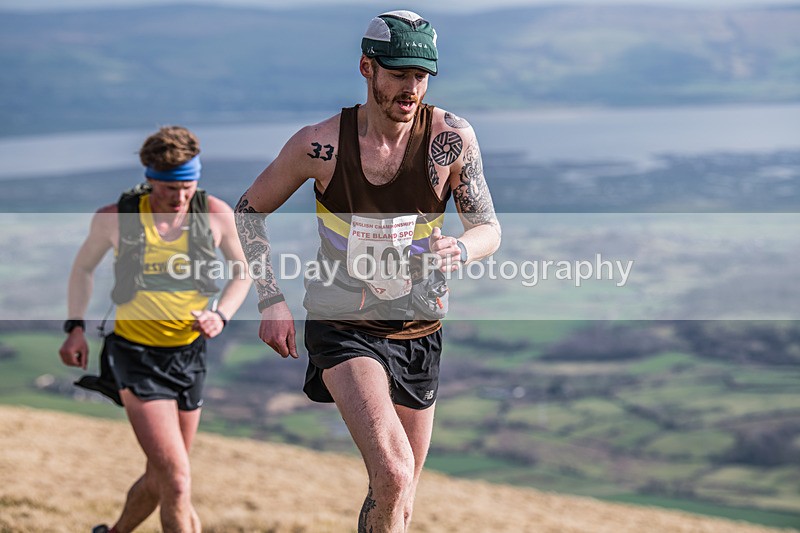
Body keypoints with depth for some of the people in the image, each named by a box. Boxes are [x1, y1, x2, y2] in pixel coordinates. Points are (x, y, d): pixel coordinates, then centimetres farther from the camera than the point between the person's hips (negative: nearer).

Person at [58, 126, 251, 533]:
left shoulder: (215, 215, -7)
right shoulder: (116, 218, -9)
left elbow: (241, 273, 9)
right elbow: (84, 267, 10)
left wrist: (220, 315, -9)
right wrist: (76, 326, 0)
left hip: (188, 355, 4)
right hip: (136, 356, -3)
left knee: (161, 477, 17)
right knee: (176, 482, -16)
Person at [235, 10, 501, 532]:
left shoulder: (451, 138, -11)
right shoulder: (320, 144, -13)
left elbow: (490, 229, -3)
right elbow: (249, 210, 2)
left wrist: (459, 249, -27)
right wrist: (271, 301, -7)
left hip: (418, 332, 3)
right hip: (344, 329, -3)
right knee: (393, 475, -26)